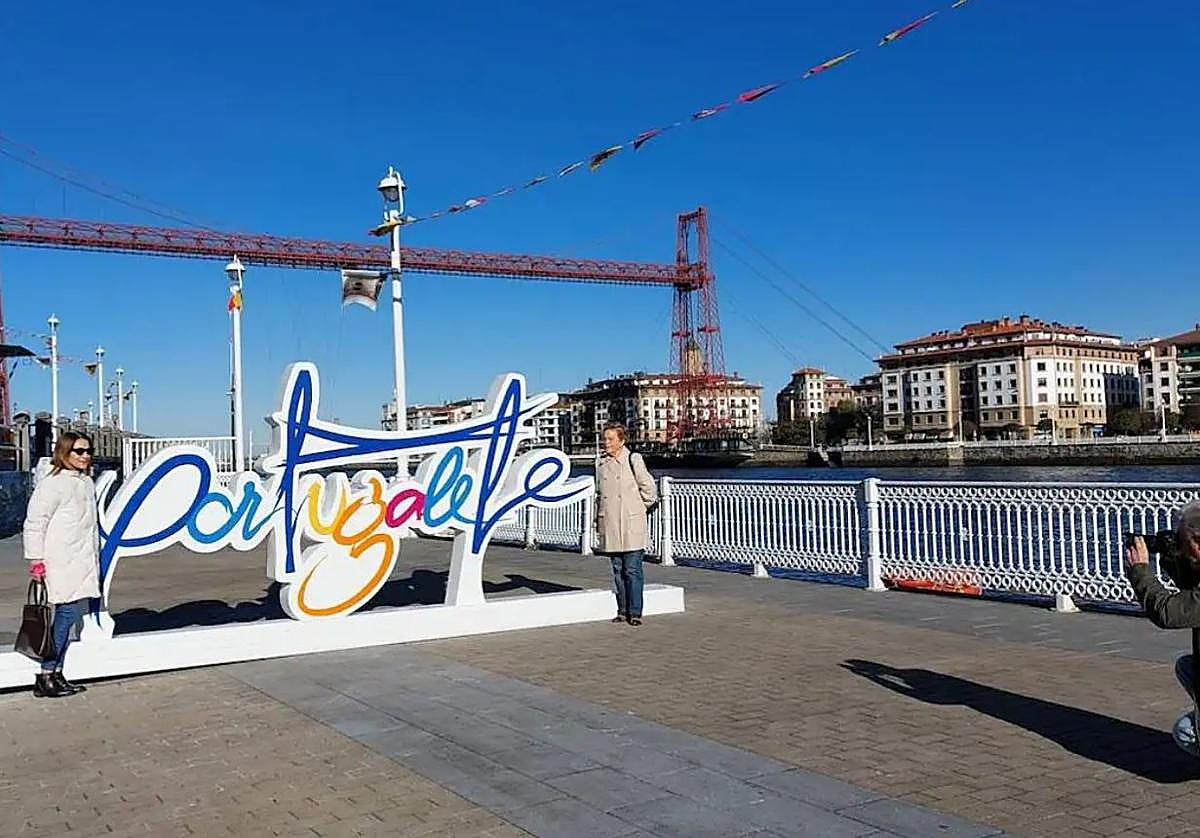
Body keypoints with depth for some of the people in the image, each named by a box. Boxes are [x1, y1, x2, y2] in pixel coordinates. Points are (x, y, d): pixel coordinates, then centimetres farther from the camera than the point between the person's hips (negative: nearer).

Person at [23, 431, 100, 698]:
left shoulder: (87, 483, 17)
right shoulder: (54, 483, -9)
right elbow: (35, 523, -11)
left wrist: (95, 556, 25)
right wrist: (36, 559, -13)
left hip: (83, 563, 8)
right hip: (62, 565, -8)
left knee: (70, 615, 8)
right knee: (67, 613, -11)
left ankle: (56, 675, 15)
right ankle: (45, 677, -4)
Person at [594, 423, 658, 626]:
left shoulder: (634, 459, -4)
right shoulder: (601, 462, 11)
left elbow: (649, 490, 0)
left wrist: (640, 510, 7)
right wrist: (598, 520, 17)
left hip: (631, 525, -5)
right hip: (610, 525, 5)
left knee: (632, 570, -4)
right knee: (617, 570, 9)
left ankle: (635, 612, 2)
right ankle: (623, 610, 17)